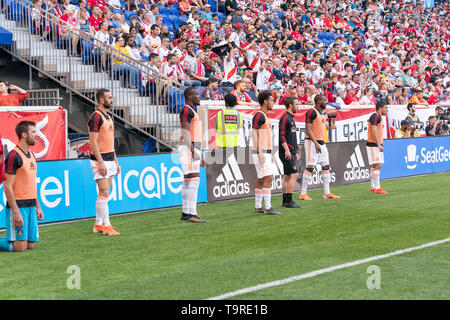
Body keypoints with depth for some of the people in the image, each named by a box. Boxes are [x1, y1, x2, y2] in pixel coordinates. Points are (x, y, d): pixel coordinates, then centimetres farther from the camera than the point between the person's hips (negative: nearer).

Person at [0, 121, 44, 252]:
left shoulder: (31, 154, 14)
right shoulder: (14, 156, -13)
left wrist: (38, 206, 19)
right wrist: (16, 212, -20)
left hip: (31, 206, 8)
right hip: (18, 205, -8)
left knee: (31, 245, 7)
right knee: (20, 247, -12)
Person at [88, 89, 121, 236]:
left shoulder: (108, 117, 17)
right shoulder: (95, 117, -13)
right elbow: (93, 142, -17)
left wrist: (115, 161, 20)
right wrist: (100, 162, -22)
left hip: (109, 160, 9)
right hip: (100, 160, -9)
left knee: (103, 194, 9)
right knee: (104, 193, -10)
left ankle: (98, 225, 13)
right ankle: (106, 225, -8)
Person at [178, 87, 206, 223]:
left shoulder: (192, 111, 22)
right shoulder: (186, 110, -10)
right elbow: (185, 132, -18)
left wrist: (200, 155, 24)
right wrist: (193, 151, -24)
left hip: (194, 149, 10)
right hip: (188, 148, -10)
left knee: (188, 181, 9)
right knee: (193, 180, -14)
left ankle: (185, 213, 11)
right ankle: (192, 213, -16)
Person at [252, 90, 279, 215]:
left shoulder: (265, 116, 18)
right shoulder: (258, 115, -12)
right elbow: (254, 134, -17)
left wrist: (270, 154, 22)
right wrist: (260, 152, -22)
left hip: (265, 153, 10)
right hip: (260, 152, -10)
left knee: (261, 180, 10)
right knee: (268, 178, -13)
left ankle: (258, 207, 14)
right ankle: (268, 208, -14)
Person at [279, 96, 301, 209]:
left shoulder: (291, 118, 20)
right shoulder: (285, 118, -11)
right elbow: (282, 135, -19)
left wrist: (296, 152, 25)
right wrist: (287, 150, -23)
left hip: (291, 152, 10)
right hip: (286, 152, -10)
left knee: (287, 176, 9)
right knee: (294, 175, -13)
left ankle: (285, 201, 12)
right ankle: (289, 201, -12)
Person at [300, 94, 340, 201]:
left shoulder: (322, 113, 16)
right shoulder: (311, 112, -12)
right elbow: (308, 129, -18)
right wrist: (316, 143, -24)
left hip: (321, 143, 9)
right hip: (312, 143, -9)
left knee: (326, 167, 8)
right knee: (310, 167, -9)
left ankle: (327, 193, 12)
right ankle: (303, 194, -4)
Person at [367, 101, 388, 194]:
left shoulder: (379, 117, 19)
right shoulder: (375, 116, -12)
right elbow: (373, 131, -20)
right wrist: (379, 144, -23)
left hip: (377, 145, 10)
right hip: (373, 145, -10)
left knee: (374, 166, 12)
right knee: (377, 165, -12)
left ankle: (373, 187, 16)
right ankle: (377, 188, -13)